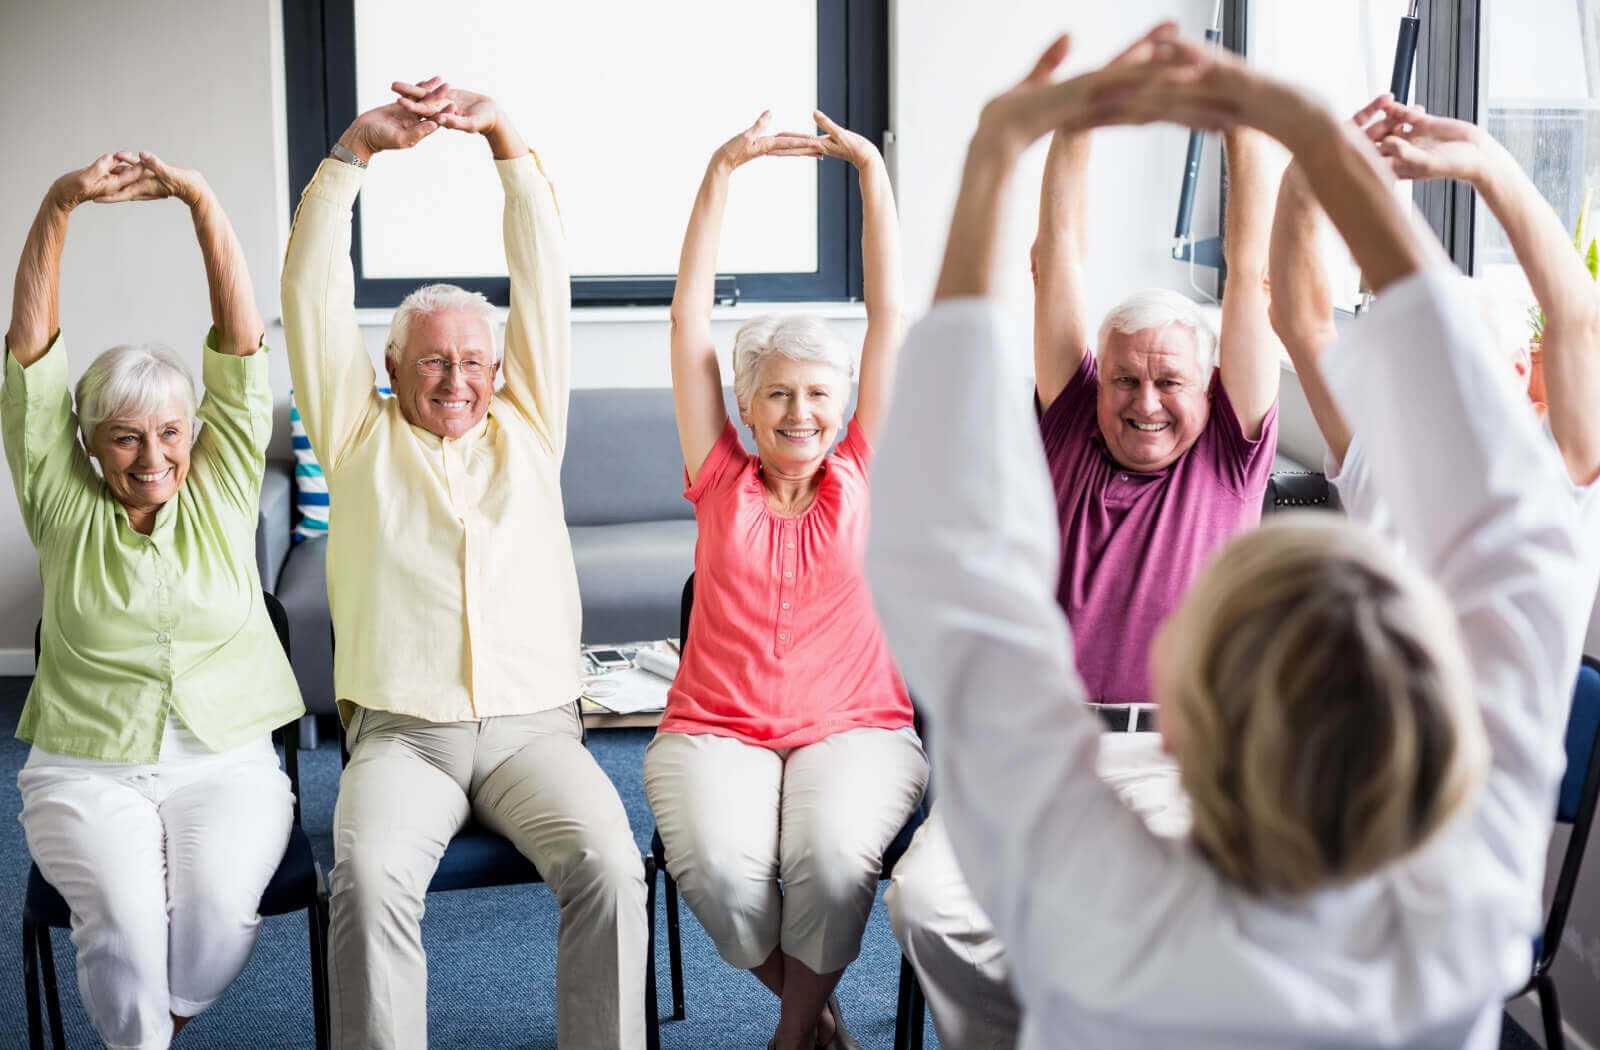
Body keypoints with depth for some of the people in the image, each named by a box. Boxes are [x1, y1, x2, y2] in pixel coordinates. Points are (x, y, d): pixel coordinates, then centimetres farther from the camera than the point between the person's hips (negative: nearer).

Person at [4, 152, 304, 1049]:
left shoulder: (221, 490, 6)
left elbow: (243, 339, -4)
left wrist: (201, 200, -14)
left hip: (226, 762, 0)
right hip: (86, 769, 0)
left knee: (220, 906, -27)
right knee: (123, 913, -27)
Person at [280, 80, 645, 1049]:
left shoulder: (527, 429, 17)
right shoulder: (361, 439, 15)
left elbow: (544, 280, 10)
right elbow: (314, 291, 7)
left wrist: (506, 136, 1)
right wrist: (356, 148, 0)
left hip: (535, 726, 1)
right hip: (401, 733, 0)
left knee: (609, 864, -27)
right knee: (371, 877, -30)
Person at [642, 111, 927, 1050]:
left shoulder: (862, 479, 7)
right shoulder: (722, 482, 7)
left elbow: (891, 318, 3)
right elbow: (690, 319, 4)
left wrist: (874, 170, 1)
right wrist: (721, 174, 1)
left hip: (855, 727, 0)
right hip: (716, 730, 1)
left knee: (831, 852, -31)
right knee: (718, 864, -29)